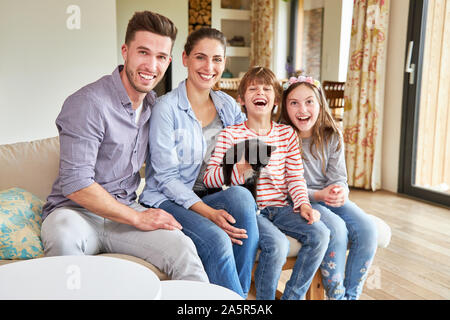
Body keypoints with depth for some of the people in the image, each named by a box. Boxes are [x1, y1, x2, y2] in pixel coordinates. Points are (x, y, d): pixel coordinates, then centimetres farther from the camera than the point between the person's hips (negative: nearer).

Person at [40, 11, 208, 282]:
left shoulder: (153, 103, 8)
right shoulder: (88, 103, -16)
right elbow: (76, 184, -21)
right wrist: (138, 218, -17)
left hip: (124, 208, 5)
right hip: (76, 210, -4)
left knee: (182, 248, -22)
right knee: (64, 236, -40)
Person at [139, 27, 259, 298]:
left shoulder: (228, 106, 7)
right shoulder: (167, 107, -10)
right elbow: (166, 177, -13)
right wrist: (208, 212, -25)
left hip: (213, 197, 5)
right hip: (168, 201, -5)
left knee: (241, 195, -29)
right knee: (217, 240, -33)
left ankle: (242, 292, -17)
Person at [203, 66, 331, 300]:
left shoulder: (287, 134, 11)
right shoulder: (230, 134, -1)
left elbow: (295, 176, 9)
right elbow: (208, 178, -7)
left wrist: (303, 204, -8)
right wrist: (239, 170, -24)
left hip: (281, 207, 5)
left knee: (320, 235, -17)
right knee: (277, 245, -29)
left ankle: (292, 296, 1)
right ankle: (265, 300, -2)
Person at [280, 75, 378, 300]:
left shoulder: (332, 137, 3)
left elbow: (338, 177, 3)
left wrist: (340, 191, -21)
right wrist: (317, 195, -24)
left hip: (330, 198, 5)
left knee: (367, 228, -19)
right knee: (336, 228, -30)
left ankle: (352, 293, -2)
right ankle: (336, 294, -11)